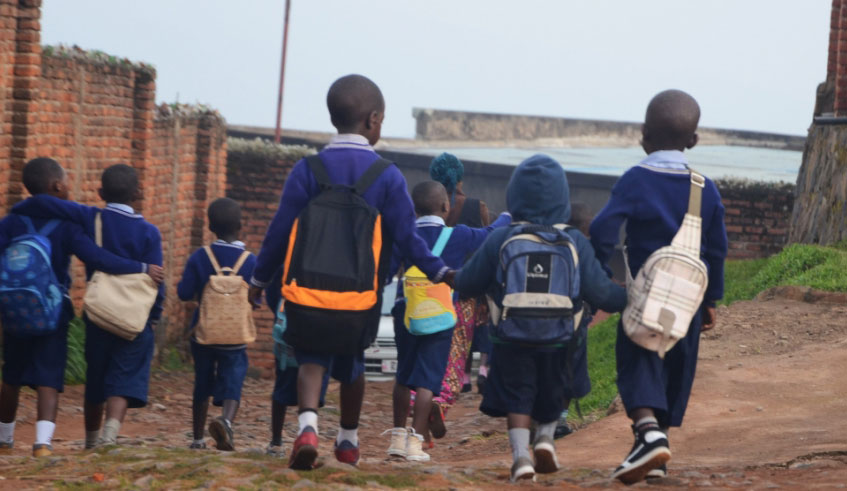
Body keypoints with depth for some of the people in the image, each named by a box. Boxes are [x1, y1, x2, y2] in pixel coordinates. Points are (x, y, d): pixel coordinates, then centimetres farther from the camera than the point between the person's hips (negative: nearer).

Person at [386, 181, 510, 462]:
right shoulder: (459, 236, -1)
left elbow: (385, 271, -6)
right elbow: (491, 234, 14)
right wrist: (506, 217, 34)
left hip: (406, 311, 2)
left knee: (404, 376, 15)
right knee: (427, 378, -2)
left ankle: (398, 437, 18)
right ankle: (415, 441, -9)